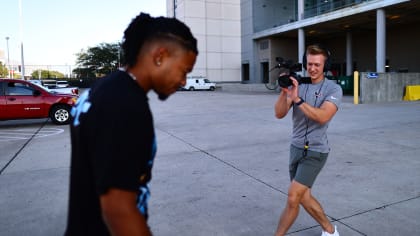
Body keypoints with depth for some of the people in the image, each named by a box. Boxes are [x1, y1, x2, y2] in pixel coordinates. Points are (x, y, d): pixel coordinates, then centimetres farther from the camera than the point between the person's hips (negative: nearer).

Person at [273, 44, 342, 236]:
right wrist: (284, 92, -23)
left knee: (293, 198, -11)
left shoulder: (333, 89, -7)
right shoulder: (297, 84, 3)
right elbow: (279, 114, -7)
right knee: (304, 197, 15)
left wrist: (297, 99, -30)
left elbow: (322, 117, -24)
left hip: (315, 151, -5)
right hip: (296, 147, 5)